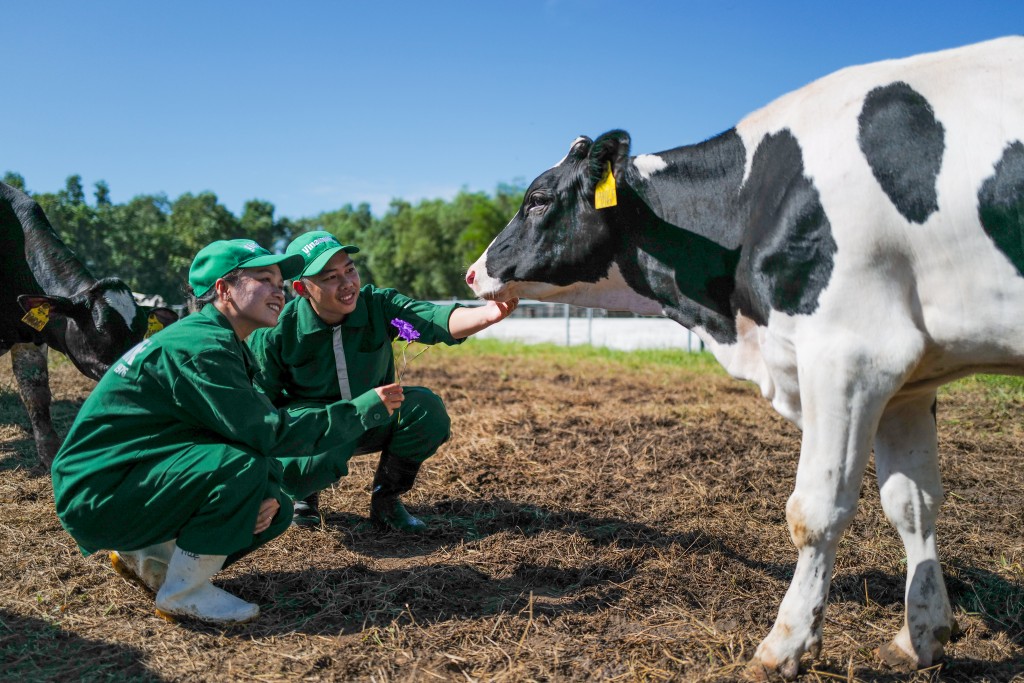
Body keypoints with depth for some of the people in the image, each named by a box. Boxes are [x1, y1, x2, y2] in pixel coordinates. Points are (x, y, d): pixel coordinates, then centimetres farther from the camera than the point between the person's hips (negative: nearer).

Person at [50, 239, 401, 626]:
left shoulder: (227, 348, 10)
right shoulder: (198, 346, -21)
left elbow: (248, 434, 9)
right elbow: (266, 434, -26)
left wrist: (268, 494, -12)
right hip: (97, 493, -9)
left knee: (274, 511, 1)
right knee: (242, 468, -28)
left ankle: (146, 558, 9)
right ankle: (183, 592, -11)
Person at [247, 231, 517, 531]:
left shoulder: (379, 305, -16)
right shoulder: (275, 333, -19)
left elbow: (437, 319, -35)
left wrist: (486, 315, -58)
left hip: (372, 421, 3)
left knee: (426, 407, -25)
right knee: (295, 472, -36)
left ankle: (385, 500, -2)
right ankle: (303, 493, 8)